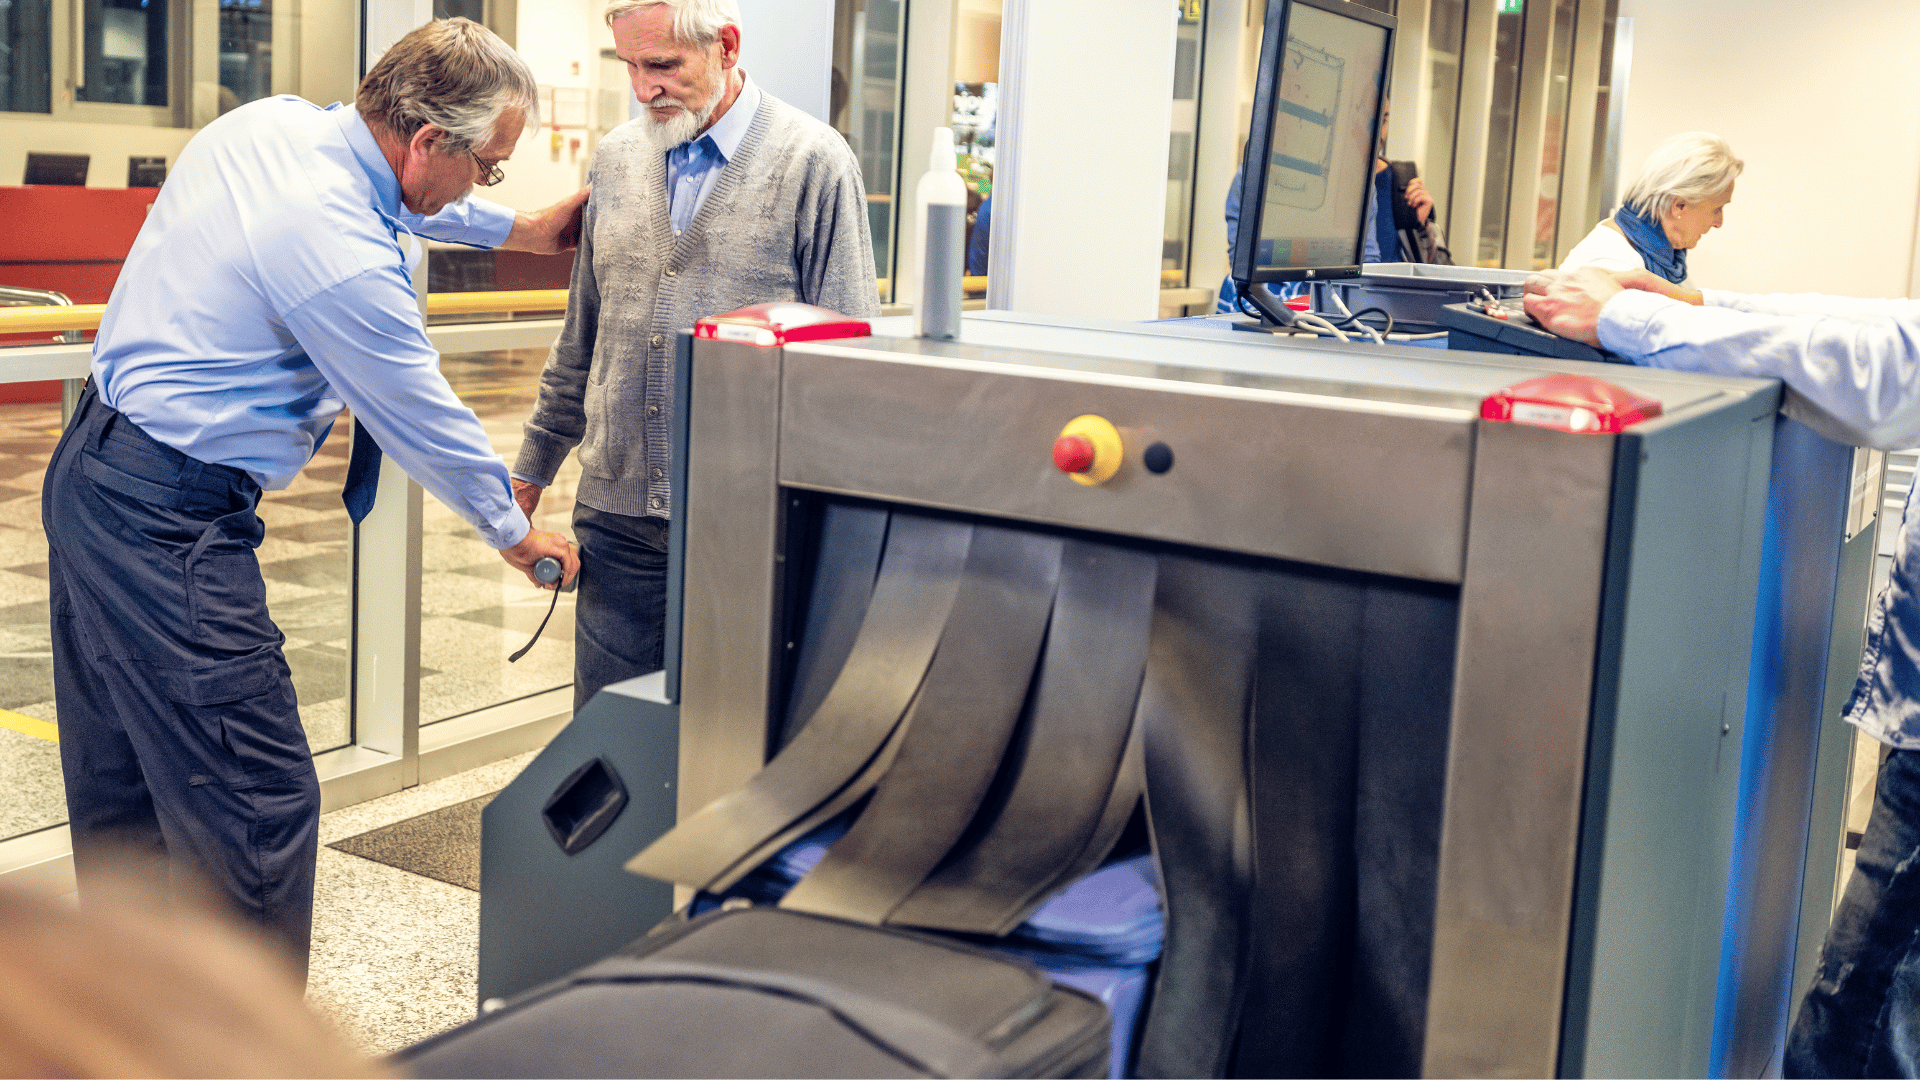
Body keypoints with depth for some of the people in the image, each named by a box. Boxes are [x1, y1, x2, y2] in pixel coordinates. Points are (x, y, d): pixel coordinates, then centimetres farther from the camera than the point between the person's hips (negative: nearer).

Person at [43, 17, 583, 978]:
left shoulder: (267, 122, 3)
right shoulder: (342, 256, -24)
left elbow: (391, 199, 26)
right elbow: (423, 418, -10)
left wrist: (514, 228, 31)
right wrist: (515, 535, 6)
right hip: (169, 522, -11)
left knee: (119, 790, 19)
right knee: (258, 804, -6)